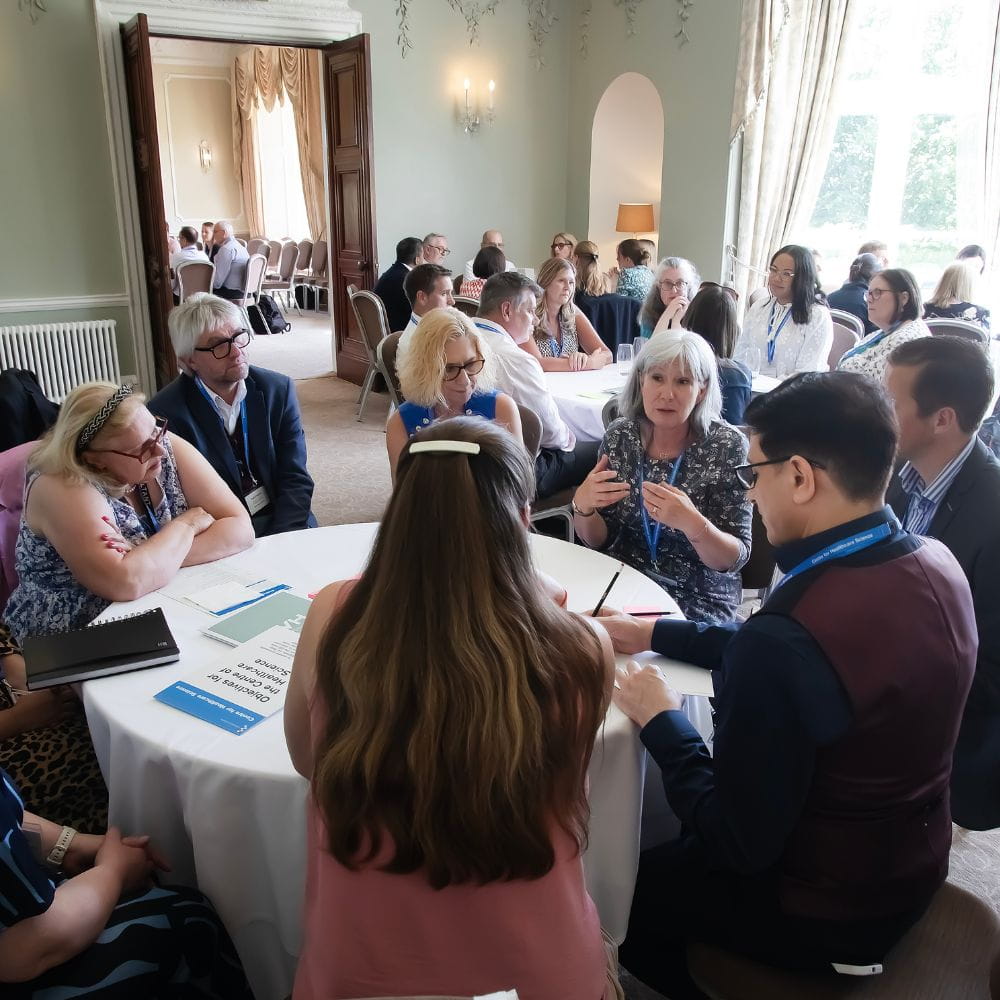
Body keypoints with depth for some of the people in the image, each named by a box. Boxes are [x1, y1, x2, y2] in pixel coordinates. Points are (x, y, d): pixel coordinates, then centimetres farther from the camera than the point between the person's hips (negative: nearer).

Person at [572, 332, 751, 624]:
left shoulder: (727, 446, -13)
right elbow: (598, 539, 2)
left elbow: (735, 558, -12)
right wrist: (582, 506, -19)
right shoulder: (620, 435, -3)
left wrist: (692, 523, -31)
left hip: (698, 600, -3)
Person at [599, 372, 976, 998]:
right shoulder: (937, 564, -10)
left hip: (819, 914, -7)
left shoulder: (790, 632, -37)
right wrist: (656, 633, 8)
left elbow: (737, 841, -26)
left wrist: (660, 721, -12)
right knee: (681, 843, 29)